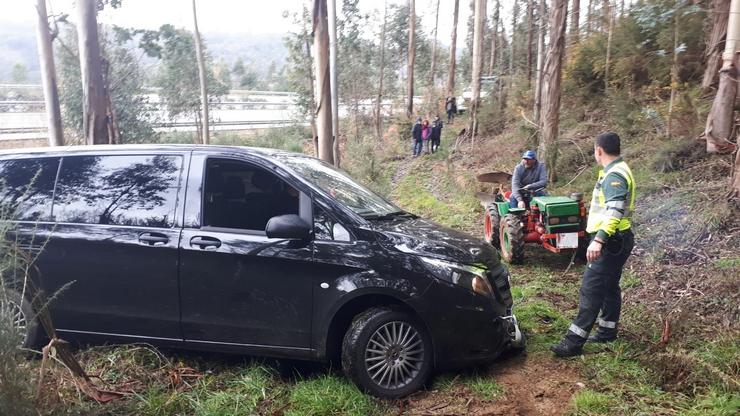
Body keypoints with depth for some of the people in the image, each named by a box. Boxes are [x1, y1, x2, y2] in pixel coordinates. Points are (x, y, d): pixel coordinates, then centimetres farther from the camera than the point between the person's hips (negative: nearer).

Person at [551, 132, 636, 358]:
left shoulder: (614, 175, -18)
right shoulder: (618, 171, 15)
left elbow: (615, 211, -31)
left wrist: (599, 239, -41)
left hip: (610, 241, -11)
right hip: (615, 240, 11)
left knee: (591, 290, -11)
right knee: (609, 286, 18)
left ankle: (574, 341, -9)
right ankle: (608, 331, 30)